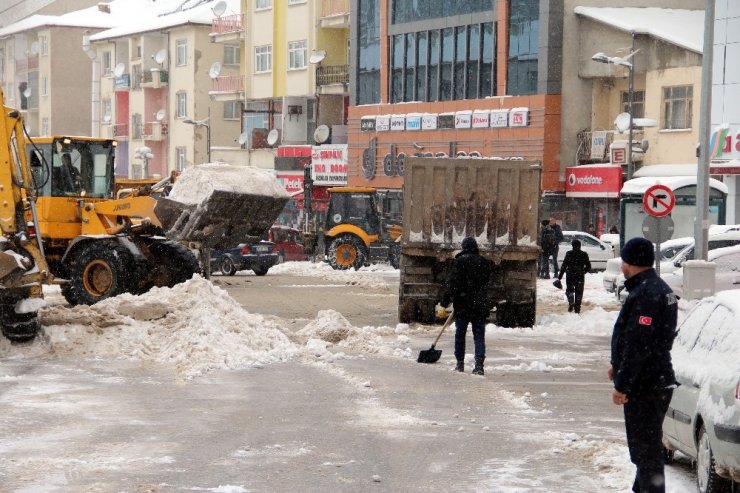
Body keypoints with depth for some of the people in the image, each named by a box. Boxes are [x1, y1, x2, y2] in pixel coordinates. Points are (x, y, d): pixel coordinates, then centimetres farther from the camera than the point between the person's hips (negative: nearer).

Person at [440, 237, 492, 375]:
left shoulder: (459, 261, -7)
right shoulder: (485, 262, 4)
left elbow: (452, 282, -10)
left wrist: (446, 300, -6)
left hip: (462, 303, -2)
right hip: (480, 305, 2)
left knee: (460, 334, 12)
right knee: (479, 335, 3)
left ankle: (460, 364, 16)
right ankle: (479, 364, -10)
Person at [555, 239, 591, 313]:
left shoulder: (569, 254, -4)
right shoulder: (584, 254, 2)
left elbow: (564, 266, -6)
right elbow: (588, 267, 7)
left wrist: (559, 277, -4)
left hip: (570, 276, -1)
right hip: (580, 276, 1)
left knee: (569, 290, 14)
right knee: (579, 292, 9)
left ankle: (571, 303, -12)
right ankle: (577, 309, 7)